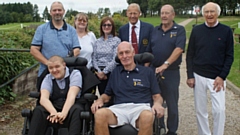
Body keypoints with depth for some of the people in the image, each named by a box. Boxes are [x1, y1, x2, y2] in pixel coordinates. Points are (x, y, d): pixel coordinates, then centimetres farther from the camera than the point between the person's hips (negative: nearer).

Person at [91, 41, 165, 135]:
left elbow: (157, 96, 13)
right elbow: (107, 95, 26)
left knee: (147, 116, -39)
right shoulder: (115, 73, 22)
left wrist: (157, 104, -10)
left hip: (141, 107, -1)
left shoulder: (147, 71, 15)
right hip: (119, 108, 2)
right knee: (100, 114, -32)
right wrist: (100, 100, 3)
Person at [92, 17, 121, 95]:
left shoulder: (116, 40, -1)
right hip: (99, 73, 3)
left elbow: (115, 59, -9)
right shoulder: (97, 42, 11)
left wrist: (104, 72, -12)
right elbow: (94, 58, 6)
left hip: (111, 72, -3)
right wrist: (99, 71, -8)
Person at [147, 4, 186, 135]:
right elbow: (149, 52, 12)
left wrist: (165, 64, -26)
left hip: (171, 72, -4)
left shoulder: (179, 30, -2)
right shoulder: (155, 30, 11)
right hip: (154, 71, 4)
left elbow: (179, 49, -17)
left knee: (172, 103, 6)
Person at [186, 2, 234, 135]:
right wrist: (190, 75, -2)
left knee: (219, 110, -5)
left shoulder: (226, 31, -1)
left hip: (217, 78, -1)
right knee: (200, 110, 9)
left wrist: (222, 76, -9)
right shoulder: (196, 30, 2)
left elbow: (229, 56, -1)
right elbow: (190, 54, 5)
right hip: (198, 76, 2)